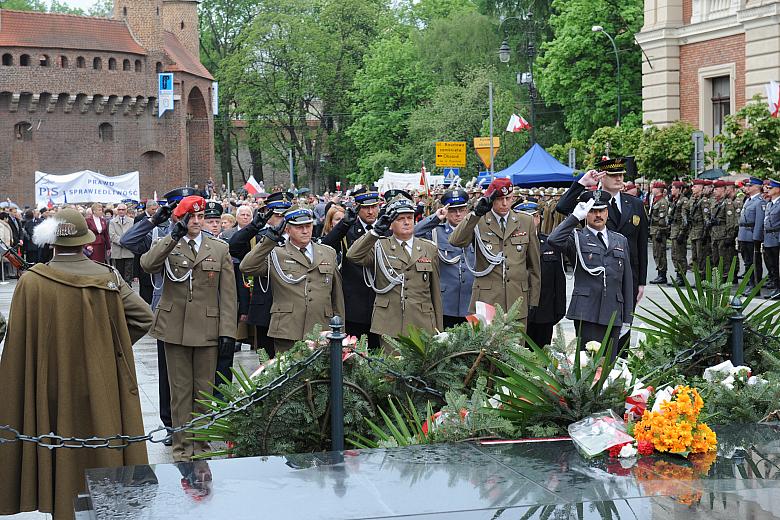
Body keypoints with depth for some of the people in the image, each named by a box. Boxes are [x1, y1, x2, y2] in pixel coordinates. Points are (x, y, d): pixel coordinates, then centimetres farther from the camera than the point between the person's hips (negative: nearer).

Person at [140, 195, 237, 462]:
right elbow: (147, 264, -17)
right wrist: (174, 237, -24)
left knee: (204, 390, 6)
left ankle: (200, 445, 17)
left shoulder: (220, 249, 7)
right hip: (175, 327, 0)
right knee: (180, 390, 4)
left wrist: (227, 330, -4)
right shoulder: (166, 246, 6)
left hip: (207, 329, 1)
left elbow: (228, 294, 3)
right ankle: (182, 446, 11)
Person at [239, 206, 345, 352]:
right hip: (287, 334, -2)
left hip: (321, 335, 3)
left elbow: (337, 296, 18)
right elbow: (246, 267, -12)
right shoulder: (275, 255, 5)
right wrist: (270, 238, -14)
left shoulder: (329, 253, 15)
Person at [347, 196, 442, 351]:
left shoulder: (429, 249, 12)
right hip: (389, 326, -2)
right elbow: (353, 256, -13)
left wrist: (439, 330, 13)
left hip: (422, 326, 2)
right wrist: (375, 232, -22)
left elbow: (435, 292, 14)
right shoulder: (380, 247, 6)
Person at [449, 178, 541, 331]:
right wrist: (476, 214, -24)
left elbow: (534, 265, 14)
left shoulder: (526, 222, 10)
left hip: (517, 300, 2)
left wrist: (534, 301, 12)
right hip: (486, 299, -2)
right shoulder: (478, 222, 3)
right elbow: (455, 241, -16)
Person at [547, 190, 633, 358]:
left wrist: (627, 318, 14)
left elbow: (627, 281, 18)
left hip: (613, 314, 4)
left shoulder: (620, 240, 18)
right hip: (587, 313, -4)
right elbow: (553, 240, -18)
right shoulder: (577, 238, 5)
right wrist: (576, 217, -16)